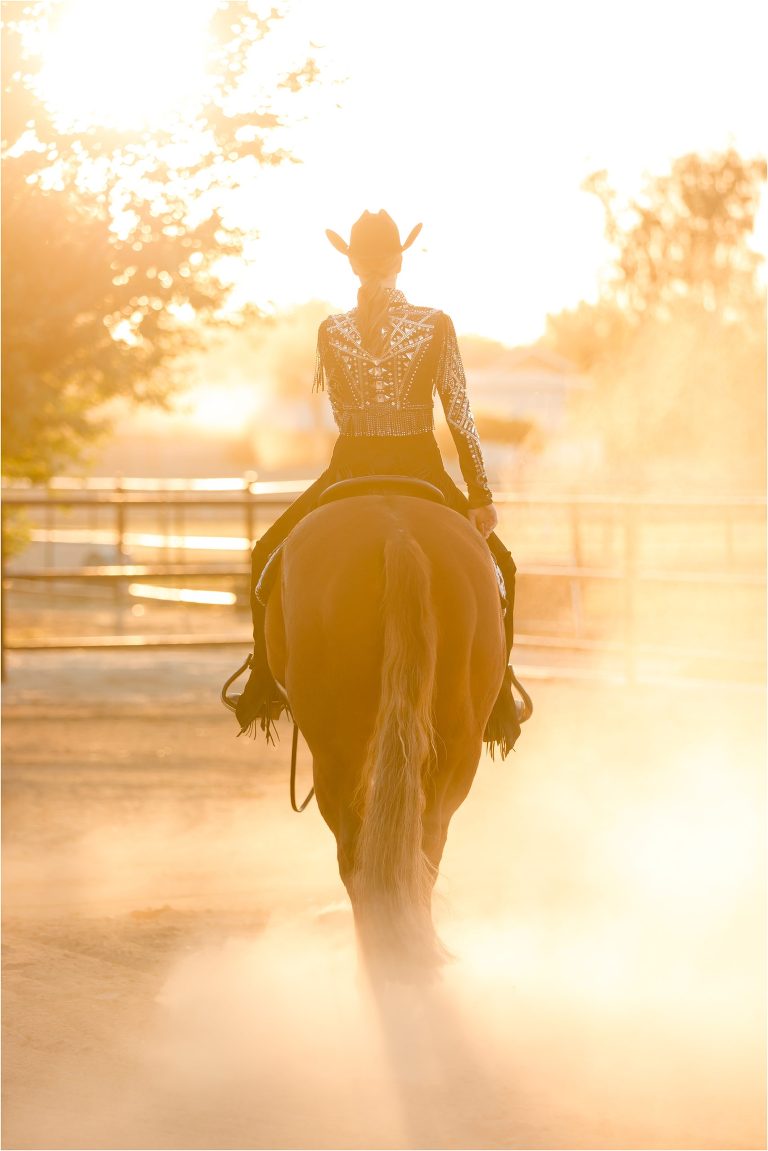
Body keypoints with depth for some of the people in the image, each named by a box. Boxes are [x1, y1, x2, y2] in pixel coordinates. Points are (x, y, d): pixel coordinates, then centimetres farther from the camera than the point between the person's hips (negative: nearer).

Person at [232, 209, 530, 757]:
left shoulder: (332, 332, -2)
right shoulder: (436, 326, -6)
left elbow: (343, 413, 8)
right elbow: (461, 417, -6)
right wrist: (481, 496, -2)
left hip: (348, 472, 1)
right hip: (422, 470, -1)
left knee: (270, 555, 22)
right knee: (496, 564, 19)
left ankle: (266, 681, 15)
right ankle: (496, 693, 12)